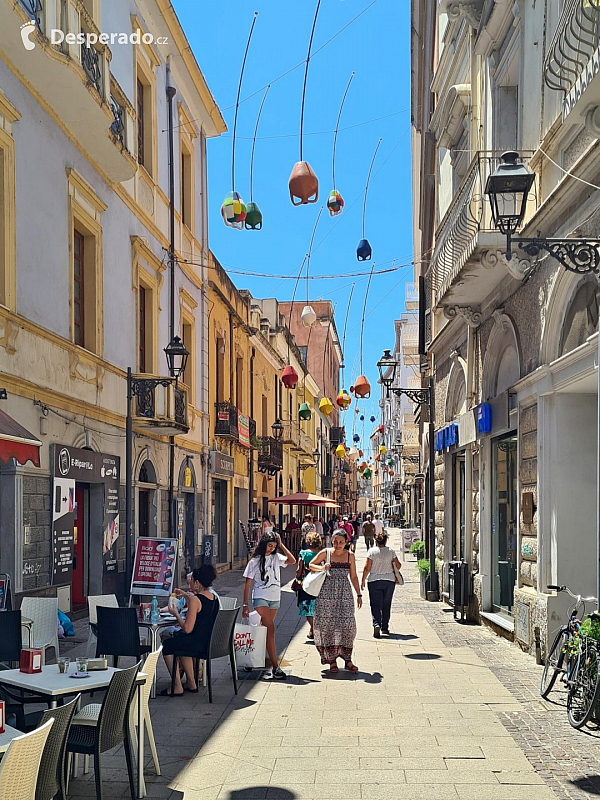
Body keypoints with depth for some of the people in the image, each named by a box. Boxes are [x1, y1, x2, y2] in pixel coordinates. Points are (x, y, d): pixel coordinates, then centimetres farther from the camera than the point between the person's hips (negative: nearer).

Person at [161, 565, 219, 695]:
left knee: (168, 645, 16)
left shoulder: (195, 600, -21)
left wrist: (176, 613, -8)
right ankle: (191, 683, 35)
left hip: (199, 644, -8)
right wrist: (185, 594, 35)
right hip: (211, 643, 8)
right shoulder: (214, 598, 4)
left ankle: (177, 687, 19)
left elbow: (187, 629, -21)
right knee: (180, 641, 32)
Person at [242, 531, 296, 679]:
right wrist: (245, 605, -2)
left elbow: (292, 561, -10)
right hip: (260, 598, -4)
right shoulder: (254, 561, -1)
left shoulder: (276, 558, 7)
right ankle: (275, 667, -18)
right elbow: (248, 584, 1)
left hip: (275, 599, 4)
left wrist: (281, 544, -8)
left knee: (266, 630, 10)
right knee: (270, 630, -14)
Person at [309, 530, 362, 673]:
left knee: (347, 625, -5)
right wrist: (321, 568, -8)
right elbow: (310, 565, 12)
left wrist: (359, 594, 13)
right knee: (328, 626, -3)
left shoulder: (350, 556, 6)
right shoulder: (325, 553, 1)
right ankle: (332, 660, 7)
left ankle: (347, 660, 5)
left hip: (345, 594, 1)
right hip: (327, 593, -1)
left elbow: (353, 576, 14)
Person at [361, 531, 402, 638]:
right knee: (386, 605, 13)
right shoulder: (391, 551, 2)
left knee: (375, 604, -1)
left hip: (374, 581, -2)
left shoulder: (372, 551, -5)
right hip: (389, 581, 2)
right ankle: (385, 627, 18)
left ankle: (376, 624, -21)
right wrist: (394, 573, 26)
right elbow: (398, 565, 5)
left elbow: (367, 568, -7)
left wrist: (363, 580, 3)